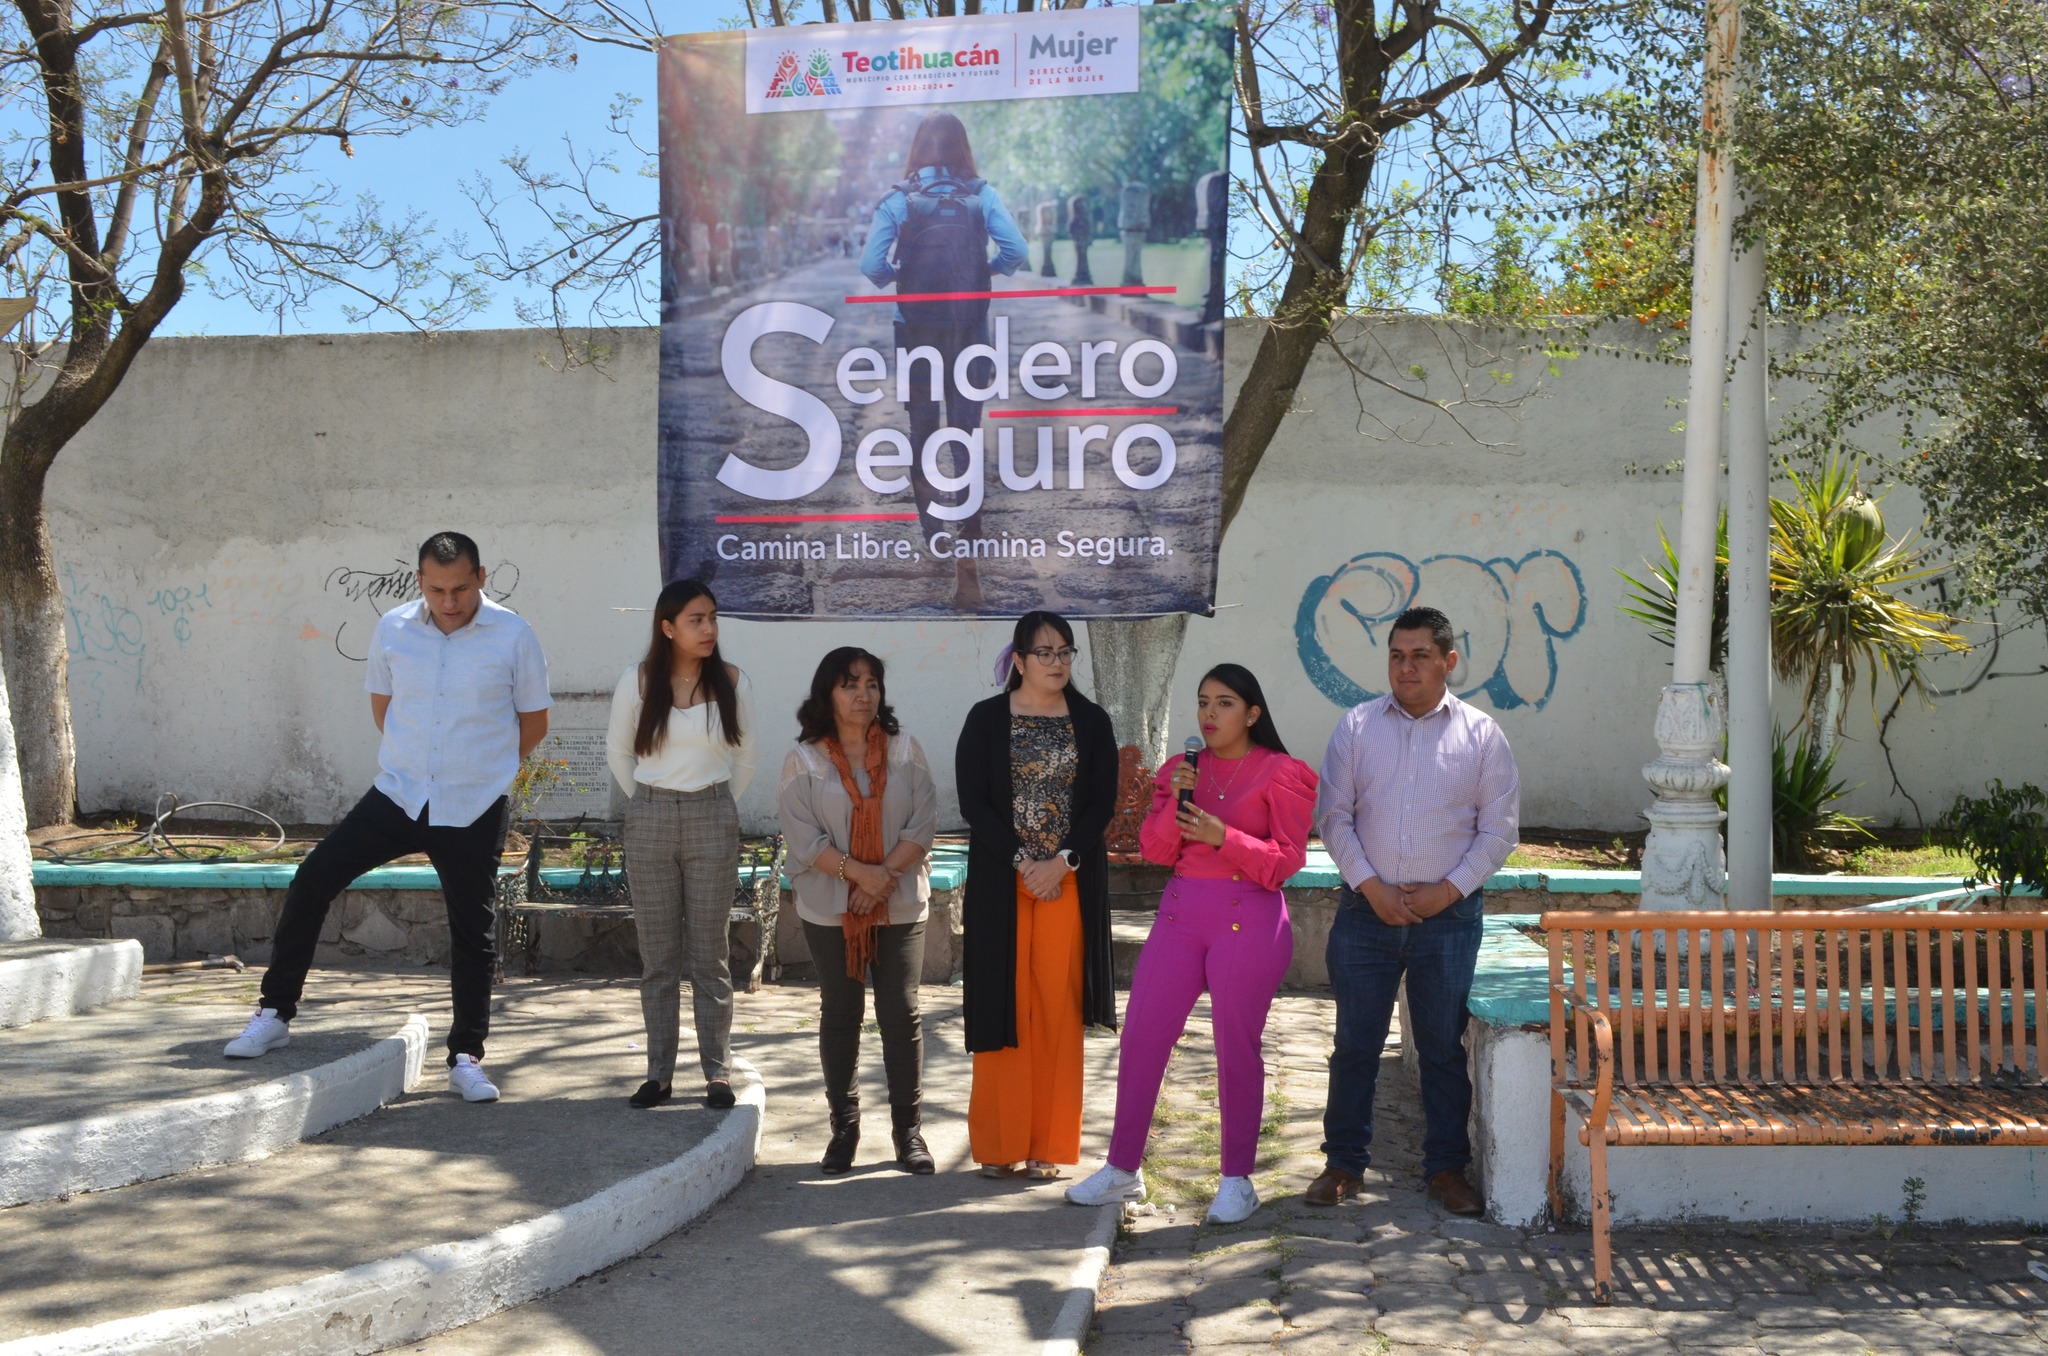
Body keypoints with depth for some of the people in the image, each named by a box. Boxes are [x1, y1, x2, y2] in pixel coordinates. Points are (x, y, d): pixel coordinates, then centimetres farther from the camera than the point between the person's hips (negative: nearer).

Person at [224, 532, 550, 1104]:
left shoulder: (514, 636, -8)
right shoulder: (392, 629, -1)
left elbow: (533, 723, 3)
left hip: (475, 812, -2)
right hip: (397, 797, 2)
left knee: (473, 932, 4)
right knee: (312, 880, -6)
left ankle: (467, 1058, 16)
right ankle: (276, 1012, 10)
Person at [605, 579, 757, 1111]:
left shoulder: (731, 682, -2)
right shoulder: (637, 681, -3)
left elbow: (744, 757, 10)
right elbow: (618, 752, 10)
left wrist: (718, 807, 10)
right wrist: (654, 804, 10)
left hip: (712, 820, 0)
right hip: (649, 823, 1)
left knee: (709, 957, 2)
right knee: (657, 958, 5)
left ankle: (718, 1074, 8)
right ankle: (659, 1073, 13)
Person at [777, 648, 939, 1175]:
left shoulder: (904, 750, 2)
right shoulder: (804, 759, -2)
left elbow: (924, 822, -2)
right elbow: (802, 835, -9)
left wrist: (886, 874, -15)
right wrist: (857, 872, -19)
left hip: (900, 907, 0)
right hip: (830, 908, 0)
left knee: (901, 1013, -1)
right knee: (840, 1013, 8)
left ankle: (909, 1130, 9)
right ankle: (844, 1127, 19)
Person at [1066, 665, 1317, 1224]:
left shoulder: (1281, 773, -1)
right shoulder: (1181, 770, 13)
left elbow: (1286, 861, -7)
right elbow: (1154, 851, 7)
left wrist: (1222, 835, -18)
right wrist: (1176, 801, -9)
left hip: (1249, 921, -5)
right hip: (1181, 913, 5)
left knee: (1236, 1047, 1)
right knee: (1141, 1035, 2)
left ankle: (1237, 1179, 16)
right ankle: (1123, 1168, 16)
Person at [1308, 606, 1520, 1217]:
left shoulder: (1481, 734, 3)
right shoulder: (1357, 725, 4)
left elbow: (1498, 830, 2)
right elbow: (1334, 816, 2)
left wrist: (1445, 892, -8)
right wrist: (1372, 887, -9)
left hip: (1448, 914, 0)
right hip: (1366, 909, 1)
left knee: (1444, 1047, 6)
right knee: (1355, 1043, 6)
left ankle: (1446, 1168, 18)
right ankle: (1344, 1162, 19)